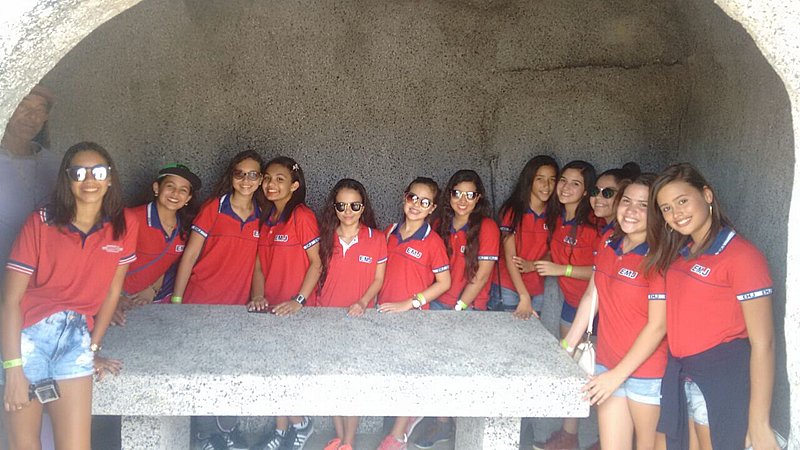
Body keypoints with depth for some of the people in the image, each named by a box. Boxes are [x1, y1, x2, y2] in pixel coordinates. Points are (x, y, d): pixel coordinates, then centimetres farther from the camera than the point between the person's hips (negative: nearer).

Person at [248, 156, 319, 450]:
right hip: (272, 307, 6)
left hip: (297, 308, -6)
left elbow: (316, 263, -13)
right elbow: (260, 263, 10)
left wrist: (298, 301, -17)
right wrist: (258, 296, -4)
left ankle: (300, 423, 21)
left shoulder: (302, 216, -12)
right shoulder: (266, 218, 9)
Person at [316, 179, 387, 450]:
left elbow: (378, 279, -2)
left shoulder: (376, 238, -5)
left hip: (360, 317, -3)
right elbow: (318, 275, 8)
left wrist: (362, 302, -16)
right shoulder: (325, 237, 1)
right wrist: (311, 303, -3)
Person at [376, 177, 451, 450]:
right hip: (385, 312, 5)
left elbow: (444, 283, -10)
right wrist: (379, 302, 5)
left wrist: (409, 303, -16)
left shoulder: (432, 241, -10)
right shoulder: (390, 233, 6)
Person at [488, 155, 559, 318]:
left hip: (537, 292, 4)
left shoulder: (554, 215, 4)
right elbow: (509, 255, -13)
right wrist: (524, 297, -21)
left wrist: (532, 265, -14)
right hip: (507, 289, -3)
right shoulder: (512, 210, -8)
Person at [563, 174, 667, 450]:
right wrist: (567, 346, 12)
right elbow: (592, 295, 12)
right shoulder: (609, 241, 4)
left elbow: (658, 326, -17)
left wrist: (617, 375, -16)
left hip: (647, 370, -5)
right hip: (608, 365, 5)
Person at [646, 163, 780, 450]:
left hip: (723, 380, -7)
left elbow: (763, 343, -17)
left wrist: (759, 425, -18)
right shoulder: (676, 255, 10)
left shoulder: (741, 255, -14)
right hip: (680, 375, 7)